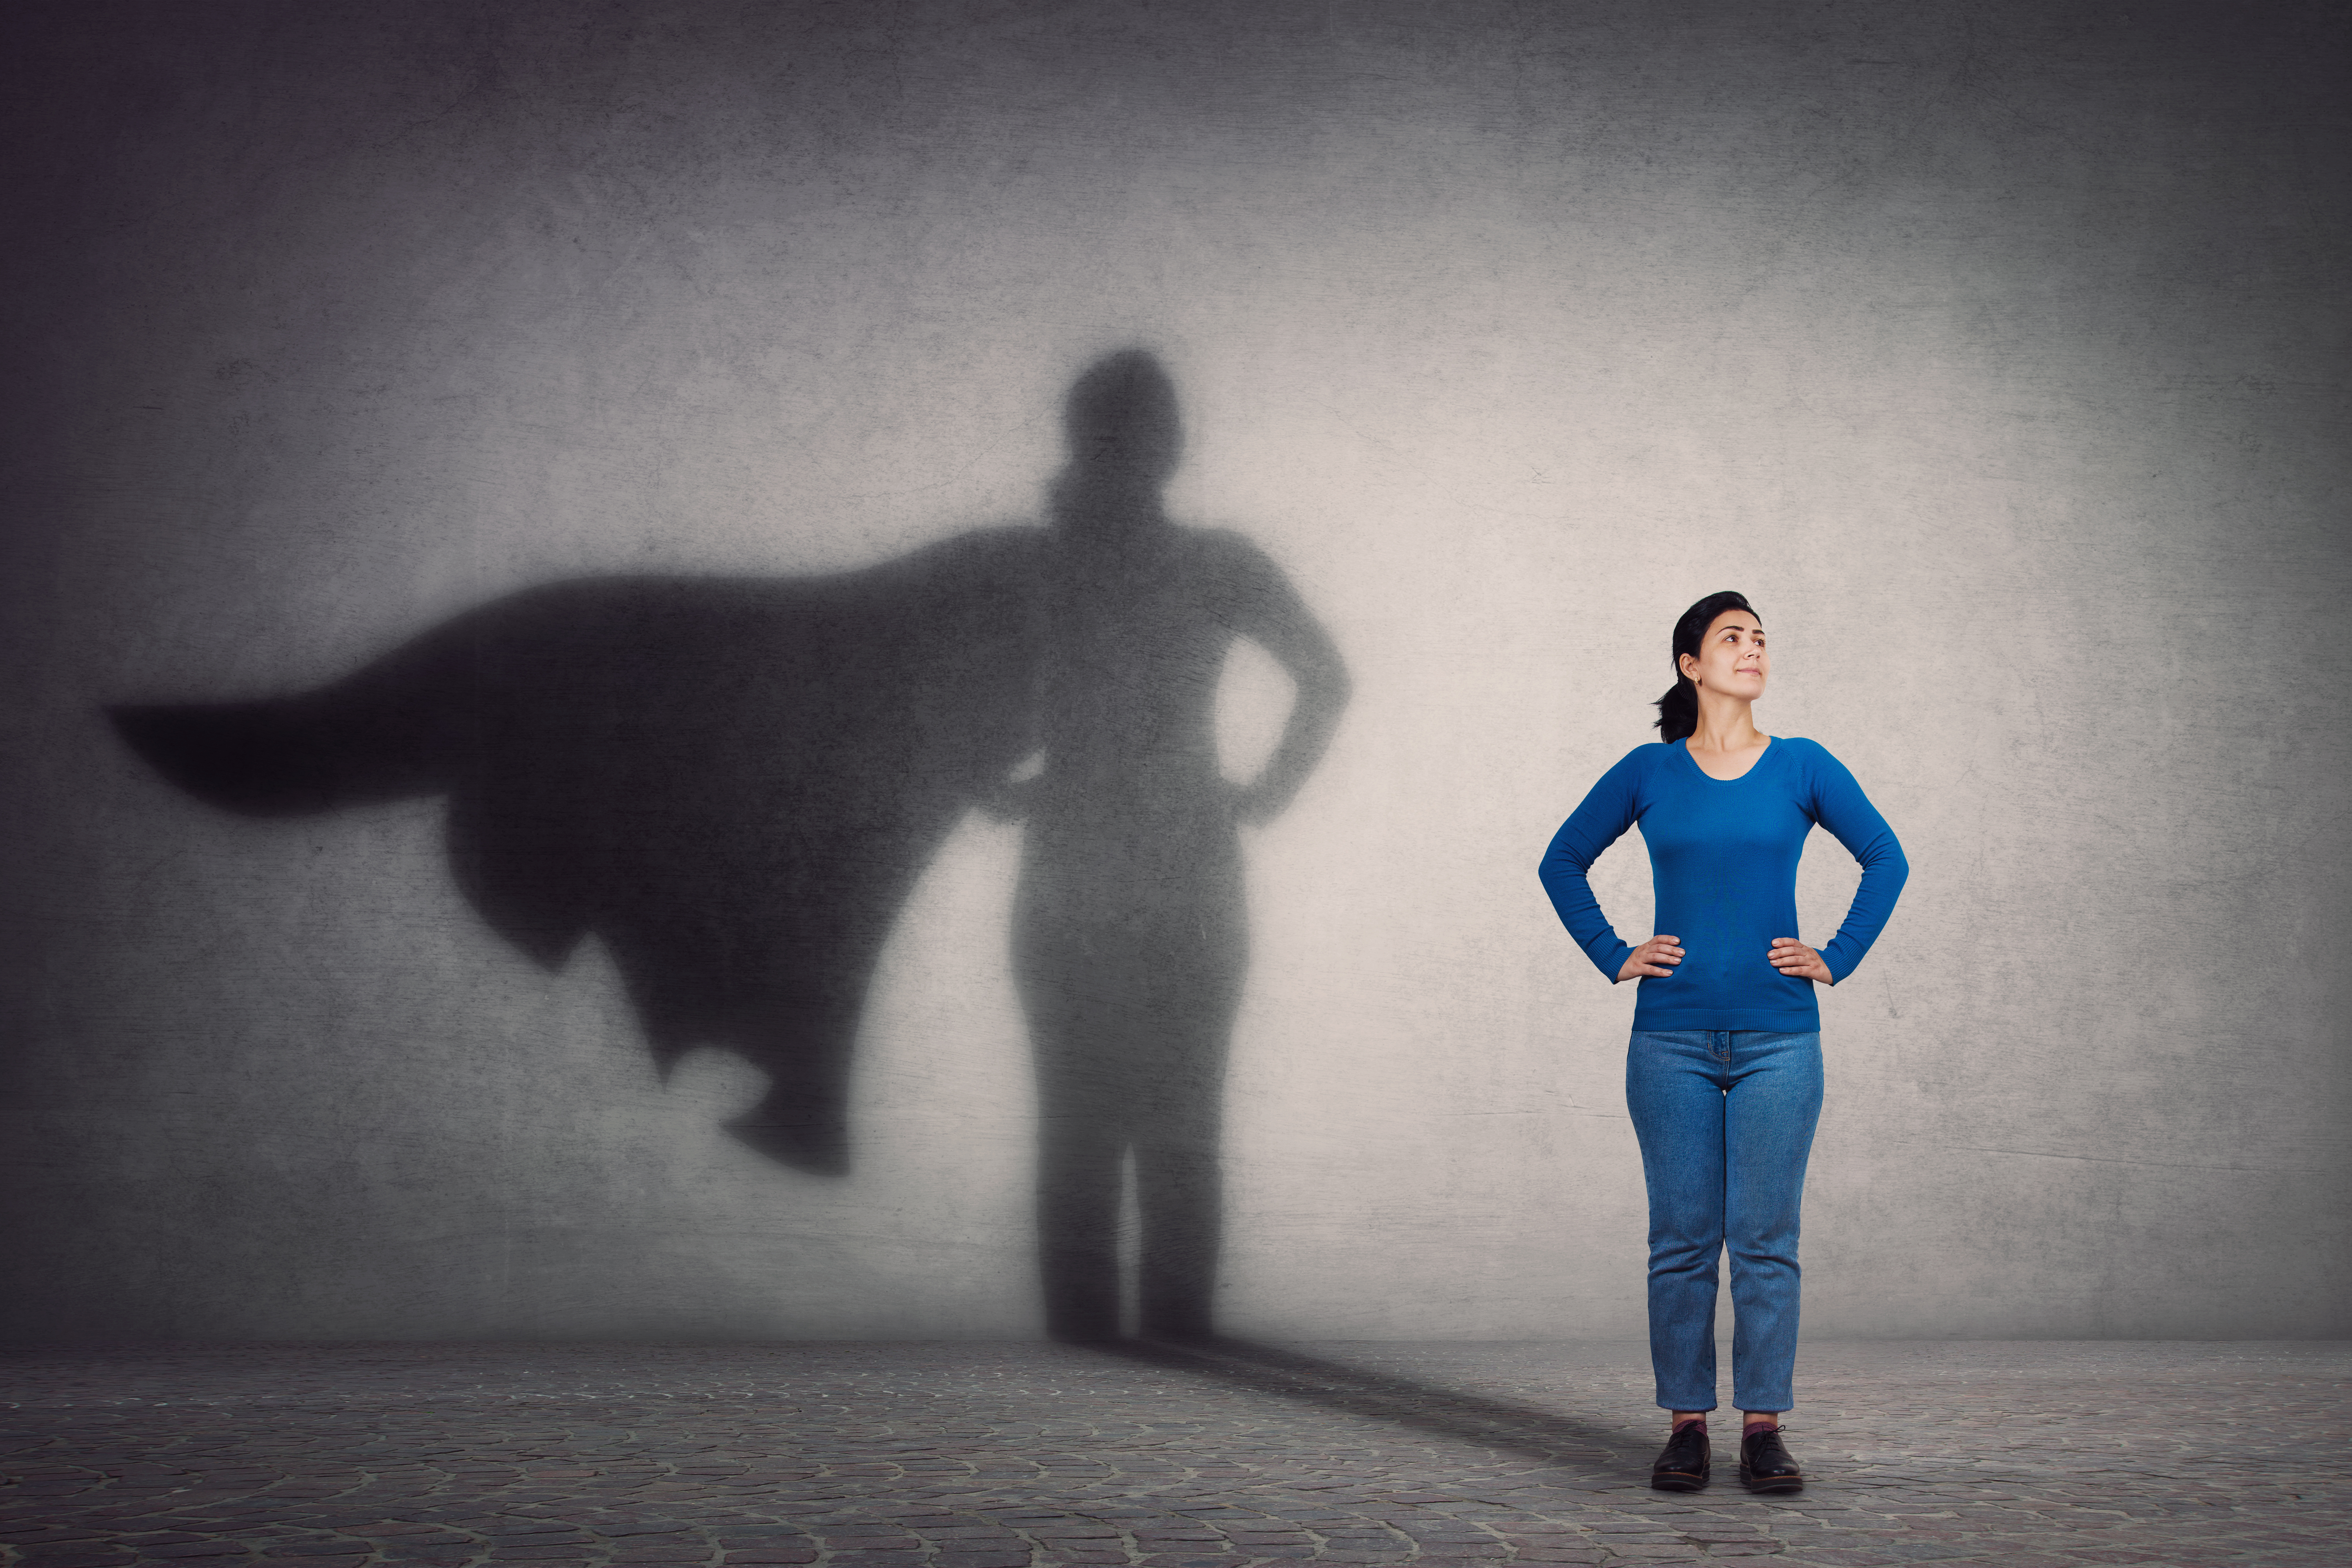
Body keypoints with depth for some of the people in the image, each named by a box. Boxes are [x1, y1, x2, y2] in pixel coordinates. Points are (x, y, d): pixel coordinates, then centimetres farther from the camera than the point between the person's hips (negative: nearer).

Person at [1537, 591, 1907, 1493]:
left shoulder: (1802, 768, 4)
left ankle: (1764, 1429, 7)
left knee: (1766, 1241, 0)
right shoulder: (1648, 774, 4)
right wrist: (1613, 959, 6)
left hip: (1778, 1038, 0)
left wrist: (1837, 960, 3)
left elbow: (1886, 861, 11)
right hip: (1673, 1039, 0)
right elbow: (1563, 862, 14)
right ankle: (1686, 1426, 11)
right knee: (1682, 1240, 3)